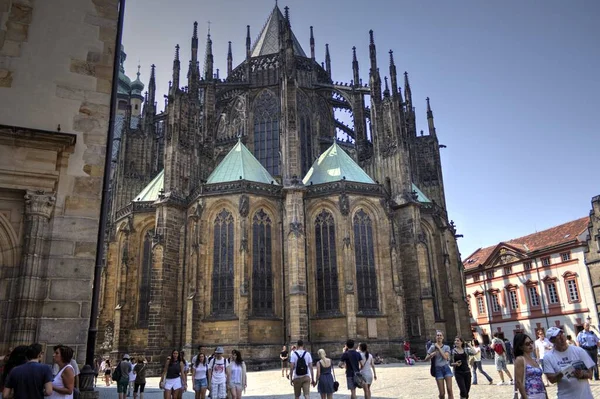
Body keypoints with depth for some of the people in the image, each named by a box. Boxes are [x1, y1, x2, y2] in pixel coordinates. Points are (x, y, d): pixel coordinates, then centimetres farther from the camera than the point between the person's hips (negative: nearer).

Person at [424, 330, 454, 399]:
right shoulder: (432, 347, 3)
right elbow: (426, 359, 0)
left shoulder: (446, 347, 6)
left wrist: (438, 347, -10)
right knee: (442, 393, -2)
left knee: (449, 390, -9)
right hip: (438, 369, -1)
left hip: (446, 368, 1)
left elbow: (445, 357, -12)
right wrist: (431, 355, -19)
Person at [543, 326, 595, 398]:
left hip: (585, 395, 2)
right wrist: (561, 374, -28)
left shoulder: (579, 351, -3)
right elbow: (551, 379, -9)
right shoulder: (548, 357, -7)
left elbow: (590, 374, 0)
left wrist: (582, 374, -22)